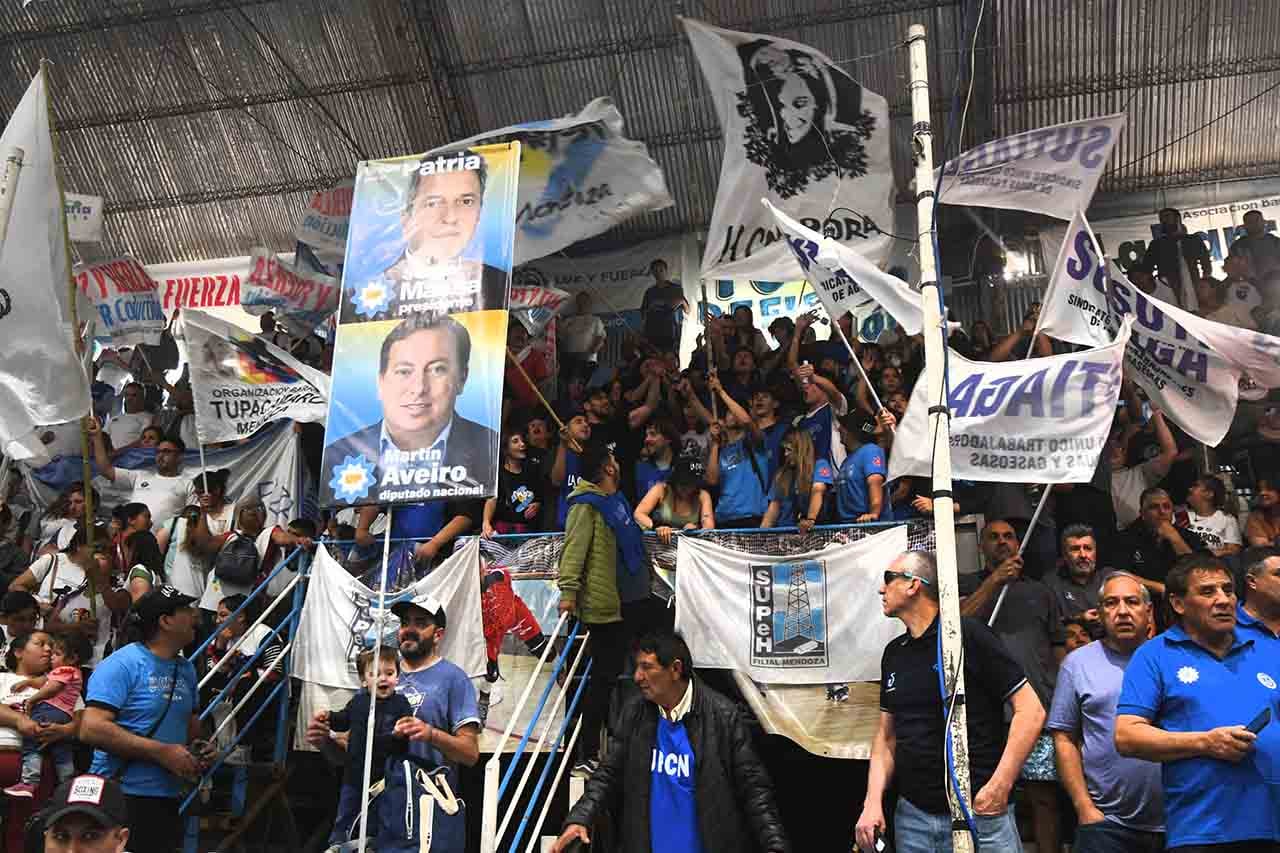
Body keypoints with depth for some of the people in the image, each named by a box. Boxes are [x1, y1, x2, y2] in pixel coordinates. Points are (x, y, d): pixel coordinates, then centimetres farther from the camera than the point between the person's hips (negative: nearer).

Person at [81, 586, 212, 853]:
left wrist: (198, 750, 2)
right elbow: (92, 729, -22)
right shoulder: (122, 664, -13)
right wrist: (162, 752, -21)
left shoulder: (186, 669, 11)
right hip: (121, 796, -7)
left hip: (169, 799, 8)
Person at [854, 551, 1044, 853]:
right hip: (912, 815, 6)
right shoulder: (894, 652, 9)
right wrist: (872, 802, 3)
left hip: (979, 813, -6)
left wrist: (999, 786, -17)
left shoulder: (968, 636, -11)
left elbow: (1030, 710, -12)